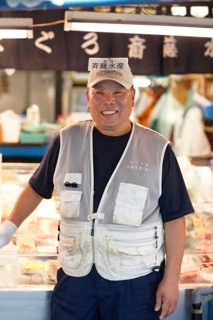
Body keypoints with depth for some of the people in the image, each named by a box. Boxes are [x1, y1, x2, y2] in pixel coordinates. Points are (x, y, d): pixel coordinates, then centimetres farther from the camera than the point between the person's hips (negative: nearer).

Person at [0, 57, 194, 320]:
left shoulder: (158, 150, -8)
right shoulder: (67, 140, -2)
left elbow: (173, 218, -5)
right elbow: (37, 188, 12)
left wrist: (171, 279, -6)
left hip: (136, 281, -2)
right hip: (74, 275, 2)